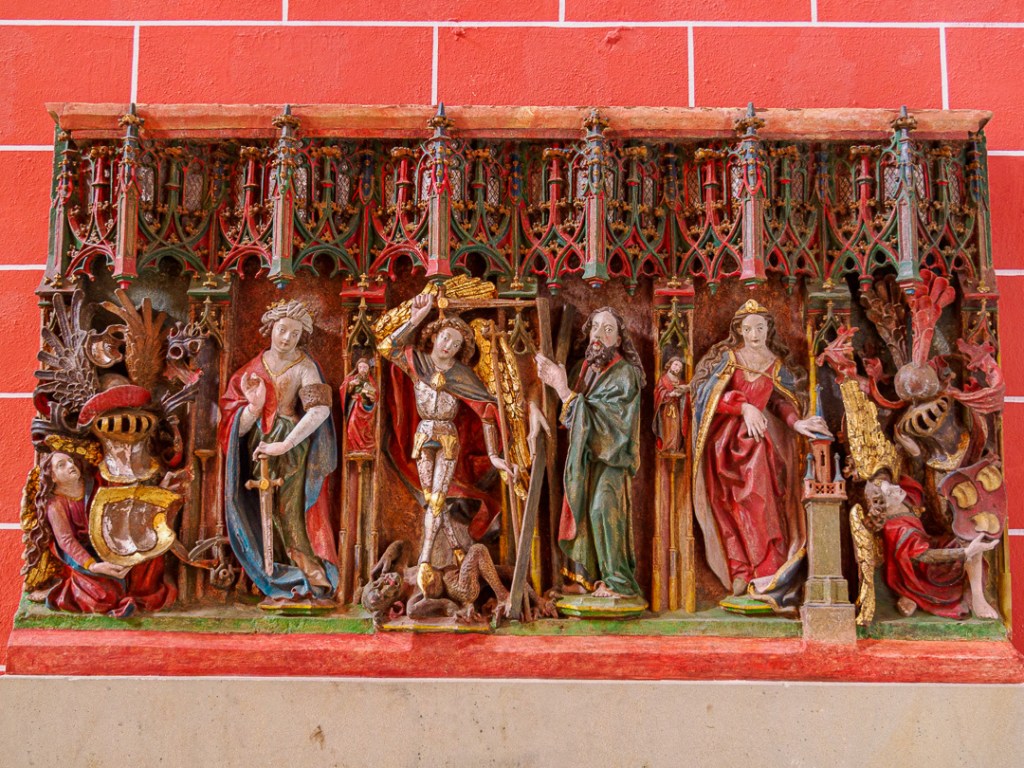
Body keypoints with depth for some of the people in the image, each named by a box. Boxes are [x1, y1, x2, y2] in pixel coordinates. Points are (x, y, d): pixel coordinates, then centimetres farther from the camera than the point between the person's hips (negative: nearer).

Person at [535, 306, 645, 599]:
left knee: (602, 508, -17)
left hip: (610, 455, -7)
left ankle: (618, 580, -12)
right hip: (585, 454, 7)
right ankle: (588, 576, 15)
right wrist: (556, 384, -2)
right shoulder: (587, 367, 9)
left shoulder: (624, 373, -13)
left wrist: (563, 389, -26)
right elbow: (576, 416, 11)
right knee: (583, 510, 7)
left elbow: (597, 417, -21)